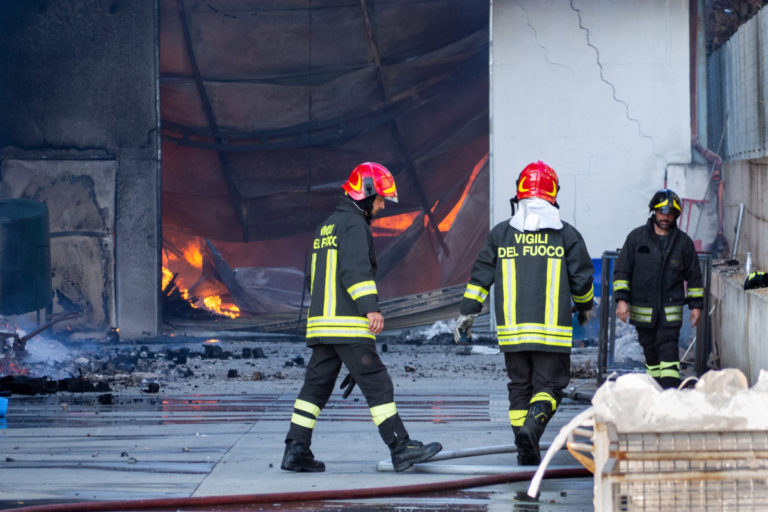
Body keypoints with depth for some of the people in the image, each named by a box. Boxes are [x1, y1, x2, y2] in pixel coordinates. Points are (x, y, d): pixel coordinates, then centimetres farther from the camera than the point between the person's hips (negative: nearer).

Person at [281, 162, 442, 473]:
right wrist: (370, 307, -27)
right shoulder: (354, 225, -8)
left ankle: (296, 451, 7)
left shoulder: (327, 227, 22)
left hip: (321, 322, 9)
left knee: (316, 385, 9)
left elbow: (313, 277, 28)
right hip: (348, 325, -9)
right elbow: (355, 269, -21)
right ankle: (401, 450, -9)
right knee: (377, 385, -8)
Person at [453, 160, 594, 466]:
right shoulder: (567, 235, 0)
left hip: (511, 330, 2)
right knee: (549, 384, 4)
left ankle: (526, 452, 10)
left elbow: (480, 277, 6)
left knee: (519, 386, 13)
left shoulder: (500, 234, 5)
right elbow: (582, 279, 6)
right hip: (553, 331, -2)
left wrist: (467, 314, 14)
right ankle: (533, 424, -25)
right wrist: (585, 307, 25)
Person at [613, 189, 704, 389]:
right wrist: (621, 299, -5)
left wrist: (696, 305, 8)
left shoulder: (683, 242, 4)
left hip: (670, 310, -1)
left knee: (669, 352, -12)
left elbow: (693, 276, 11)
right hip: (642, 310, 1)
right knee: (650, 351, 10)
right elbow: (621, 270, 3)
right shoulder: (637, 237, 2)